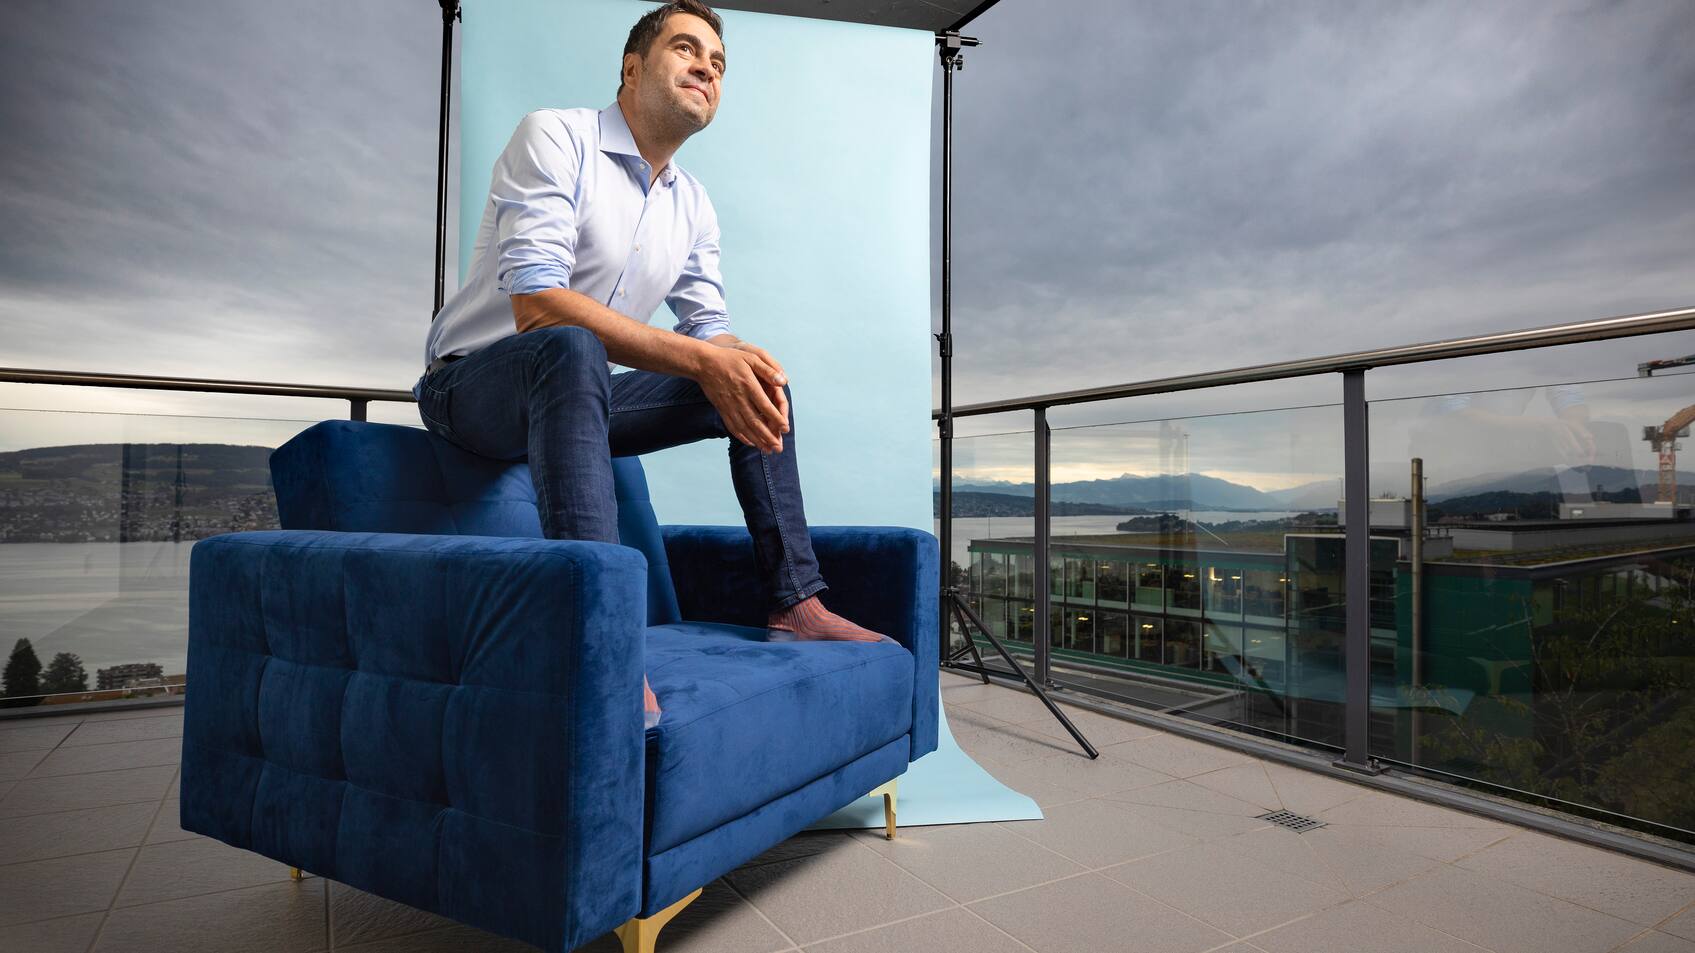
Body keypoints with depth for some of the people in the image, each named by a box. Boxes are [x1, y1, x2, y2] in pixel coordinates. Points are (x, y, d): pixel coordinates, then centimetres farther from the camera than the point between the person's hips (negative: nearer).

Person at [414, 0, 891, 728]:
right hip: (475, 383, -7)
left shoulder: (693, 206, 9)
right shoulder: (555, 137, -13)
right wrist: (698, 358, -33)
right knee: (572, 349, -39)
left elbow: (710, 328, 6)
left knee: (757, 378, 1)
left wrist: (745, 363, -20)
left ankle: (795, 603, 0)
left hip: (572, 394, 7)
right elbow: (535, 302, -27)